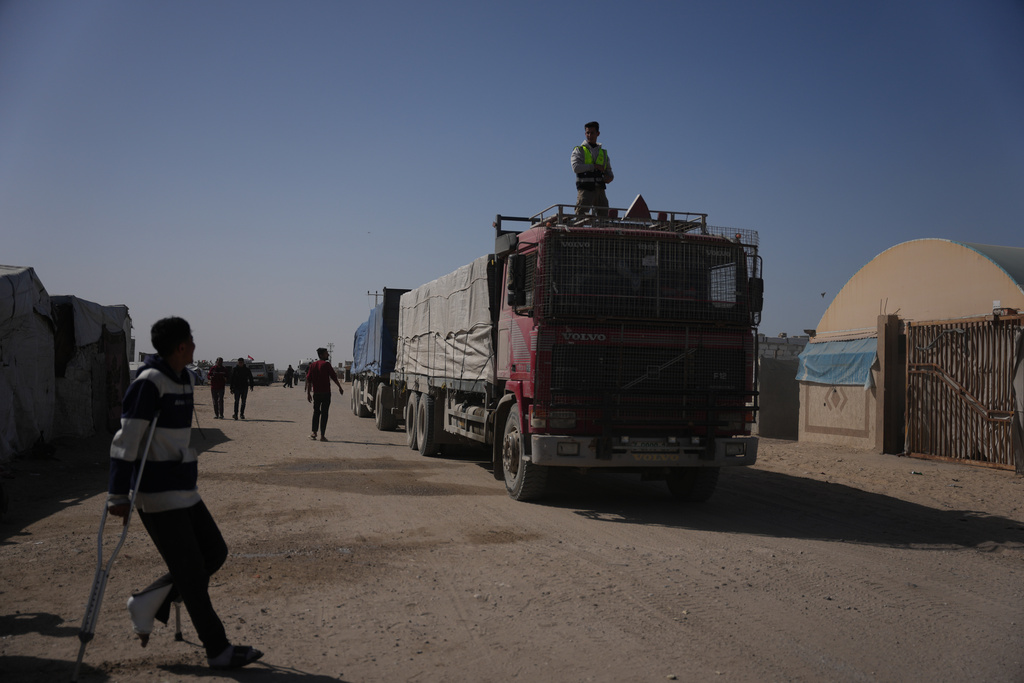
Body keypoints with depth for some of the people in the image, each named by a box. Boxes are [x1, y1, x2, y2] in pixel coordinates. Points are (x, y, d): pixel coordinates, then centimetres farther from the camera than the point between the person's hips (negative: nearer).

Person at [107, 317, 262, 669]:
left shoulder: (184, 379, 11)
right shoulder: (149, 383, -17)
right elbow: (126, 441, -20)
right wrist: (118, 496, -22)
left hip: (183, 488, 9)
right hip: (158, 494, -9)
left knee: (215, 552, 12)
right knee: (192, 573, -1)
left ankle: (148, 602, 20)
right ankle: (219, 651, 9)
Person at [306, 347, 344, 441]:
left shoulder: (313, 365, 7)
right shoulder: (326, 364, -7)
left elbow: (309, 380, 6)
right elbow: (334, 377, -7)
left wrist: (308, 393, 11)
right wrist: (340, 387, 5)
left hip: (316, 393, 4)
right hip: (326, 393, -4)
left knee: (316, 412, 17)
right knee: (324, 413, 0)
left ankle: (314, 432, 6)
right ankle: (322, 435, -2)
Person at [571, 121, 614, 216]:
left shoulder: (603, 153, 19)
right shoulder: (579, 150, 6)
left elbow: (609, 172, 22)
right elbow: (576, 168, -11)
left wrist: (609, 177, -3)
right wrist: (594, 166, -9)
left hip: (600, 190, 5)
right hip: (585, 190, -4)